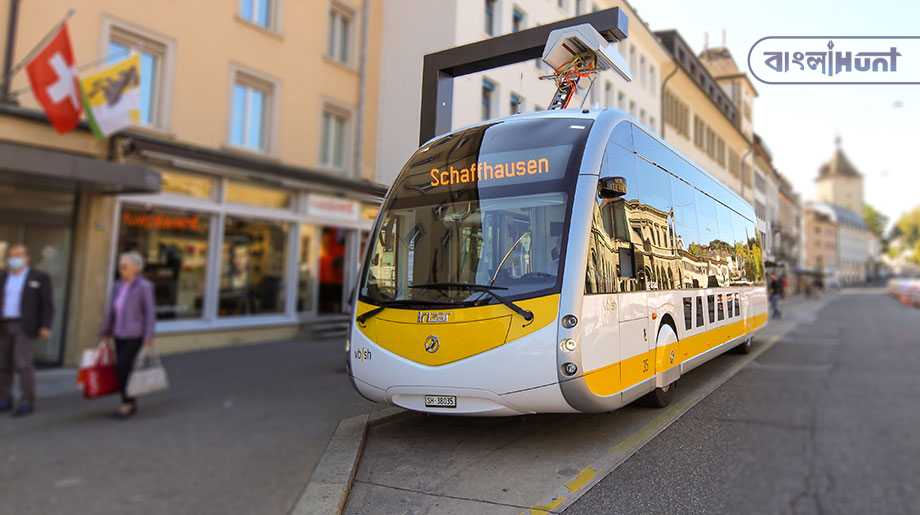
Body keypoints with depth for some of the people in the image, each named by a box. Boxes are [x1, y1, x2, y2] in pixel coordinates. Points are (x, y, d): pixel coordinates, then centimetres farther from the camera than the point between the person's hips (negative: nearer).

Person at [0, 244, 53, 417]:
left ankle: (27, 403, -7)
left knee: (23, 363, -11)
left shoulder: (39, 278, -2)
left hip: (24, 326, -5)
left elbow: (47, 304, -4)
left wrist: (45, 326, -12)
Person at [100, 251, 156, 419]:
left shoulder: (144, 286, -12)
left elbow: (150, 313, -14)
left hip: (135, 335, -7)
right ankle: (131, 404, 18)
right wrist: (106, 334, 15)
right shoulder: (118, 287, 9)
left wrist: (149, 338, -18)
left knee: (123, 367, -13)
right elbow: (112, 312, 14)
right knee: (123, 369, 7)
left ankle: (127, 404, 0)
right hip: (120, 335, 7)